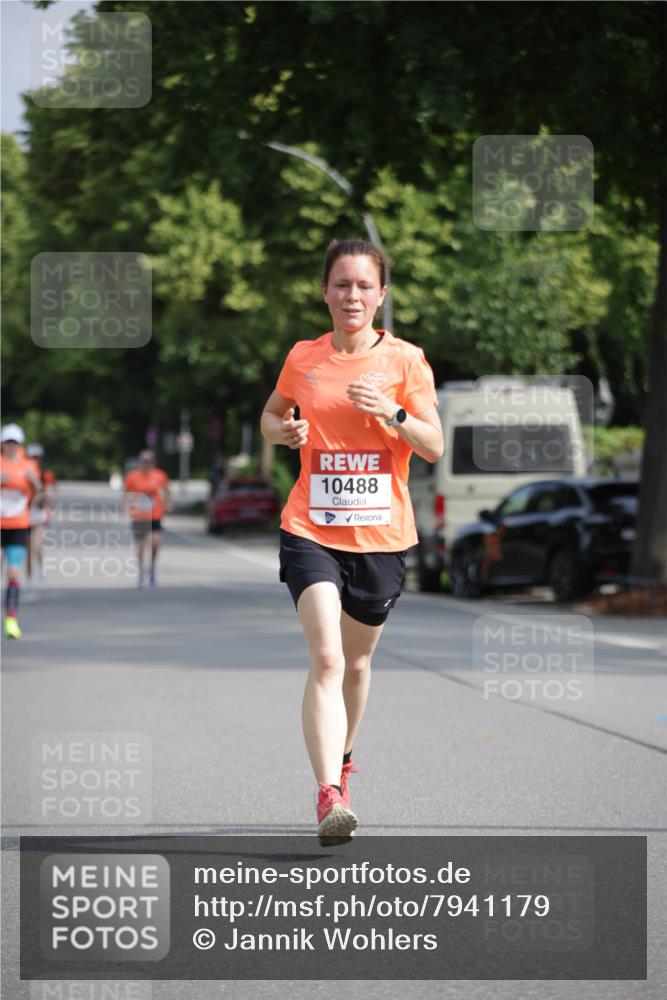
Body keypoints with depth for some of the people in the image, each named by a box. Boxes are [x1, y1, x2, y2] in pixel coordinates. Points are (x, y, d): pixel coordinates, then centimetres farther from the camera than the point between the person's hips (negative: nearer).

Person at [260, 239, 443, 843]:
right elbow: (271, 416, 21)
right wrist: (284, 430, -2)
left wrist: (393, 413, -22)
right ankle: (330, 795, -27)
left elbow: (434, 447, -5)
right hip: (311, 531, -1)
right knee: (326, 660, -19)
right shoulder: (303, 358, 4)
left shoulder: (405, 360, -1)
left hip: (382, 535, 1)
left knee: (357, 661, 16)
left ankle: (343, 758, 43)